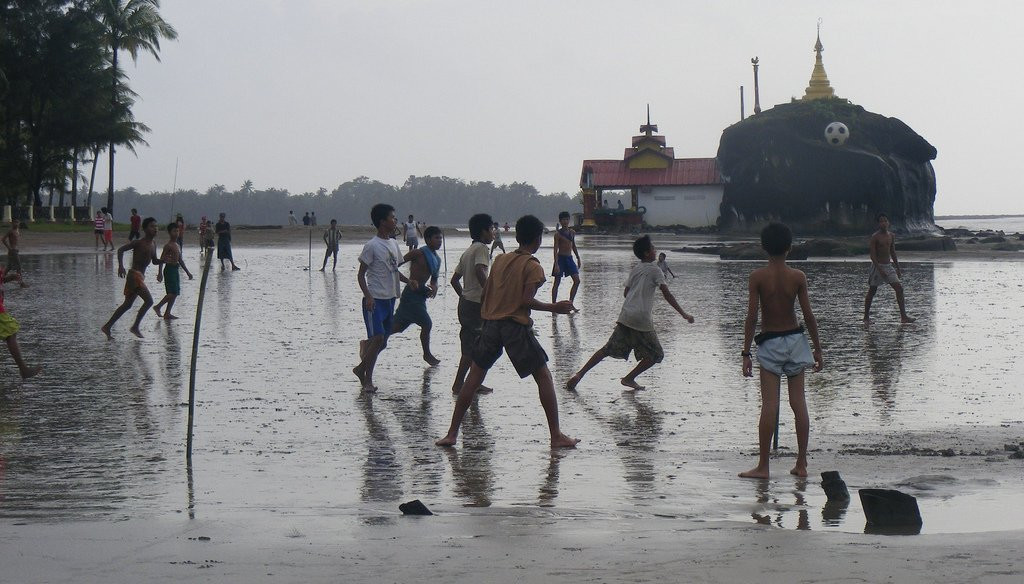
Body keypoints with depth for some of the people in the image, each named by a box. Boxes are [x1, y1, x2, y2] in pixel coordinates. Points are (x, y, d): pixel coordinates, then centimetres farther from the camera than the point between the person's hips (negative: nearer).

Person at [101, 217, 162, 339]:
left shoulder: (153, 245, 13)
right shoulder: (138, 243, -11)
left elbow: (154, 261, 24)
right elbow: (121, 250, -11)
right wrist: (121, 266, -22)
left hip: (140, 277, 9)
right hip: (134, 275, -9)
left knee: (127, 305, 13)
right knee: (149, 300, -17)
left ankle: (107, 327, 20)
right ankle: (135, 327, -10)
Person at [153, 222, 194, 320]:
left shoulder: (177, 245, 17)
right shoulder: (168, 245, -10)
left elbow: (180, 260, 24)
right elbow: (162, 259, -14)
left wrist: (187, 272, 24)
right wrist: (160, 273, -21)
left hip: (175, 269, 9)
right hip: (169, 269, -9)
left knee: (175, 293, 6)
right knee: (173, 292, -14)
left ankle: (167, 313, 7)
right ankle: (158, 307, -5)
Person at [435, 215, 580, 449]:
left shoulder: (500, 259, 11)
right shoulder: (533, 267, -6)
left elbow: (485, 292, 12)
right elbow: (526, 301, -15)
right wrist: (554, 307, -5)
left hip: (490, 324, 5)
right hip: (516, 326, -5)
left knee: (474, 378, 10)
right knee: (544, 377, 5)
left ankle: (451, 434, 7)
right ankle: (556, 436, 2)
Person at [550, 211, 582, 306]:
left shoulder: (572, 233, 9)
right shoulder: (558, 233, -8)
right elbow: (555, 249, -12)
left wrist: (578, 259, 21)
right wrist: (556, 264, -19)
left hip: (569, 258, 6)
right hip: (560, 258, -6)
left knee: (577, 280, -3)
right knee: (557, 282, -2)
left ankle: (570, 302, 5)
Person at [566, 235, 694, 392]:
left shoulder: (634, 270, 17)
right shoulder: (654, 270, -3)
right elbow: (667, 295, -10)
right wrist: (683, 314, -10)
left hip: (625, 316, 6)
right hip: (642, 320, -6)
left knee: (608, 349, 9)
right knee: (656, 355, 6)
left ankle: (579, 374, -1)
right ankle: (629, 378, 2)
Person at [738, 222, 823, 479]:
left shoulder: (757, 277, -10)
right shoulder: (798, 277, -4)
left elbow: (752, 317, -12)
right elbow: (808, 316, -3)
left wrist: (746, 353, -7)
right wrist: (818, 349, 7)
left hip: (769, 344, -2)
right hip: (795, 340, 2)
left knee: (769, 405, -4)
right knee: (799, 403, 6)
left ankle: (763, 466, -3)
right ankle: (801, 464, 9)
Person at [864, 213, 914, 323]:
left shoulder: (891, 236, 8)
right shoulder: (875, 237, -11)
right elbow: (872, 254, -15)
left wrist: (898, 268, 18)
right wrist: (880, 269, -23)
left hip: (889, 266, 5)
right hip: (877, 266, -5)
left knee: (899, 288, -7)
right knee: (872, 291, 4)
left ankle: (903, 316, -8)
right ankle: (866, 317, 17)